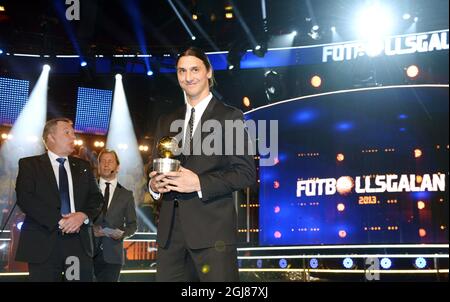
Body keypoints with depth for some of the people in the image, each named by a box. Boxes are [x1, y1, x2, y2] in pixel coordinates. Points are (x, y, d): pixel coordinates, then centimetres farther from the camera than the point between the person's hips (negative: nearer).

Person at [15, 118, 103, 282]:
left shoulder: (83, 166, 19)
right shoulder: (29, 164, 7)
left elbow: (96, 198, 12)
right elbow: (25, 199, -6)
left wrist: (83, 215, -10)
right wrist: (58, 221, -15)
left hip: (80, 242, 3)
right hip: (43, 243, -3)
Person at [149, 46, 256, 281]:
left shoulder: (230, 117, 3)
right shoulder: (166, 122, 19)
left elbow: (246, 172, -5)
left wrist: (200, 183, -16)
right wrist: (153, 185, -3)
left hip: (212, 229, -4)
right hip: (170, 231, 5)